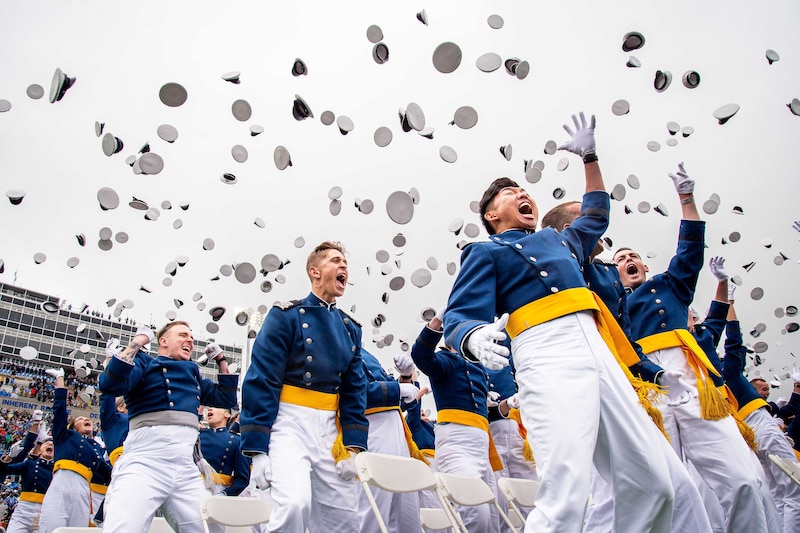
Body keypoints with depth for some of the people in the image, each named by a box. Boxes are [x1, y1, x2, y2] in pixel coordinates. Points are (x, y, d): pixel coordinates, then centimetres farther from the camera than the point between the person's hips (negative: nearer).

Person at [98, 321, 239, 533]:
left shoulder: (192, 371, 25)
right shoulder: (144, 362, 7)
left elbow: (227, 399, 27)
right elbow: (110, 385, -12)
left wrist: (221, 360, 24)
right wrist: (136, 343, -6)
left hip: (187, 470, 6)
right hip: (145, 462, -6)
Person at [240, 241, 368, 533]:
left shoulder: (350, 328, 12)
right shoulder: (286, 315, -4)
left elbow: (355, 390, 11)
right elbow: (261, 379, -9)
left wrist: (354, 447, -1)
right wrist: (257, 449, -14)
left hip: (331, 429, 6)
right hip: (290, 421, -5)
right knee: (295, 502, -26)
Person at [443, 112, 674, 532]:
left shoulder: (560, 240, 32)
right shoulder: (486, 251, 13)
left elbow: (596, 215, 52)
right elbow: (459, 317, -1)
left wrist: (589, 156, 50)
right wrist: (475, 338, -25)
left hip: (599, 353, 7)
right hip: (547, 359, -6)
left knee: (652, 483, 2)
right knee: (565, 498, -20)